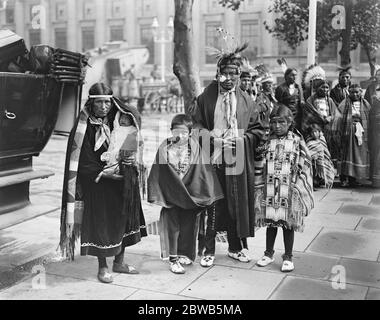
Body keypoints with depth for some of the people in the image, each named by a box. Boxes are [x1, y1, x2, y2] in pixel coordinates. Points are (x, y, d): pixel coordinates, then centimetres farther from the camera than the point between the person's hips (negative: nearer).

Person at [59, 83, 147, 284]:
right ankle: (103, 268, 17)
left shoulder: (115, 122, 1)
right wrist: (104, 174, -22)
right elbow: (82, 164, -13)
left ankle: (119, 262, 28)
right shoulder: (84, 127, -12)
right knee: (100, 222, 0)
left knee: (123, 218, 11)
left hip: (120, 181, 5)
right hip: (96, 185, -5)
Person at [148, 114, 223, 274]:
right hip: (170, 195, -1)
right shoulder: (164, 148, -8)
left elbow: (201, 171, -3)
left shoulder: (194, 147, -7)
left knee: (188, 225, 12)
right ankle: (173, 259, 9)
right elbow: (158, 174, -4)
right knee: (171, 225, 1)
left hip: (191, 195, 1)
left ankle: (184, 254, 30)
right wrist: (156, 194, -6)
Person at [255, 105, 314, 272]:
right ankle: (269, 254, 28)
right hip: (269, 190, 2)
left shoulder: (297, 141, -3)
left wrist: (299, 188, -8)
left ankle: (288, 257, 20)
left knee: (288, 223, 7)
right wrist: (259, 186, 3)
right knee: (270, 222, 12)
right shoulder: (267, 141, 4)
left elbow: (304, 166, -2)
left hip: (289, 191, -2)